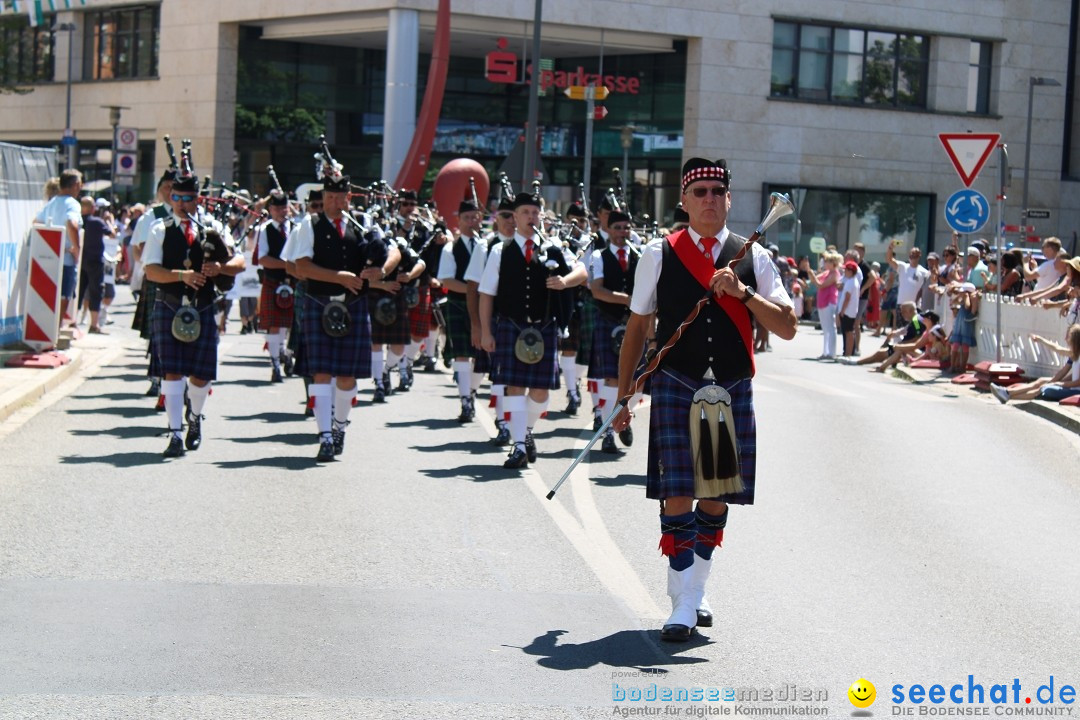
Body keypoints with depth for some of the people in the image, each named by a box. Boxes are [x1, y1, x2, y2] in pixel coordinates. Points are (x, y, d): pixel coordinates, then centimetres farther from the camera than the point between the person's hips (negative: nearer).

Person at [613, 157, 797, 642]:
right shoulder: (659, 256, 3)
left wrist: (742, 293, -13)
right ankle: (682, 607, -4)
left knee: (717, 498, 10)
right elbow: (638, 328, 10)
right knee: (678, 495, -9)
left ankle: (697, 590, 27)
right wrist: (623, 397, 9)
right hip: (676, 387, -2)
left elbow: (787, 328, 1)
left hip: (733, 391, 2)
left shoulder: (752, 257, 6)